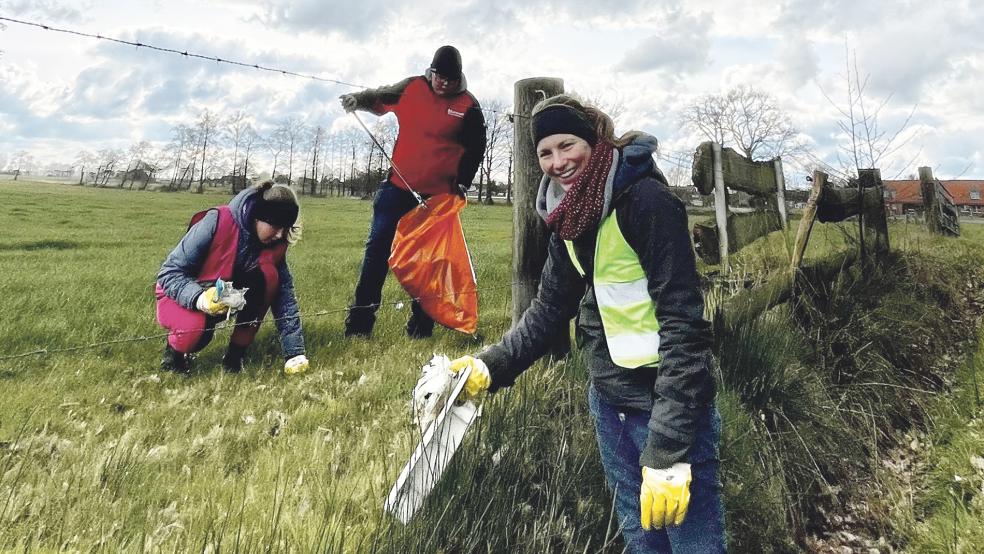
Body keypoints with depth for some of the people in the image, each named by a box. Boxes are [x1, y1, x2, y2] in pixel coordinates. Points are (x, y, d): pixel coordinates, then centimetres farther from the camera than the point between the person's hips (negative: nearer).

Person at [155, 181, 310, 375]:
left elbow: (285, 298, -14)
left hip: (230, 298, 4)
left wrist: (295, 353, -21)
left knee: (268, 274, -23)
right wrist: (199, 298, -43)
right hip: (181, 298, -4)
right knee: (196, 326, -38)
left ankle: (236, 354, -9)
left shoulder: (276, 245, -13)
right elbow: (169, 272, -23)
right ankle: (174, 350, 1)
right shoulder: (216, 223, -27)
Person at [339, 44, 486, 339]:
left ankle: (420, 327, 14)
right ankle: (360, 321, 8)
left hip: (439, 195, -2)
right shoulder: (412, 88, 2)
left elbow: (475, 149, 7)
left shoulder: (468, 106, -2)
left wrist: (462, 183, -1)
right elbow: (381, 99, 19)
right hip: (398, 187, 2)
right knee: (377, 248, 1)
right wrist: (358, 99, 0)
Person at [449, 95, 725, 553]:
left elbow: (683, 321, -23)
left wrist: (668, 448, -27)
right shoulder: (570, 219, 5)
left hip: (669, 402, -7)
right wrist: (490, 366, -2)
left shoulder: (646, 201, -18)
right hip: (608, 401, 7)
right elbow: (550, 308, 11)